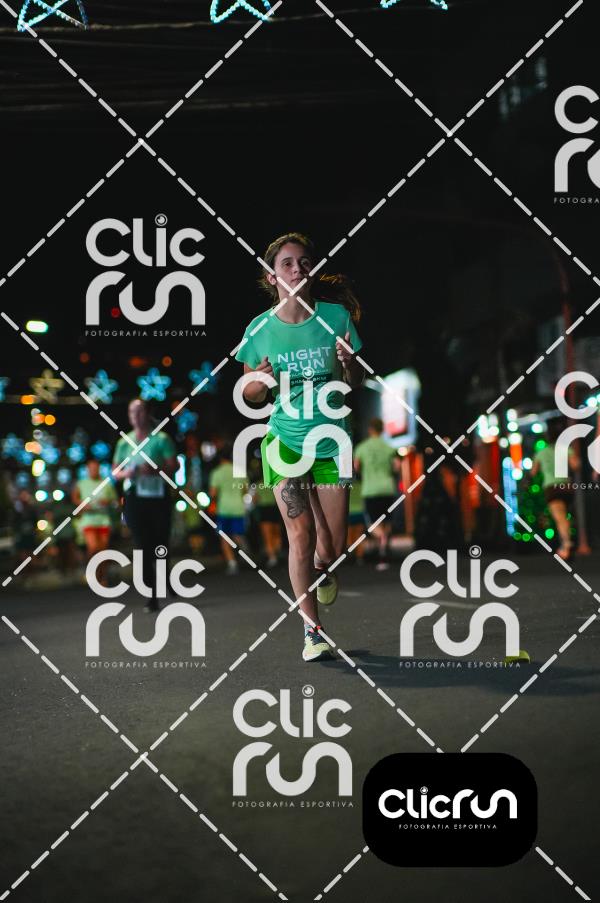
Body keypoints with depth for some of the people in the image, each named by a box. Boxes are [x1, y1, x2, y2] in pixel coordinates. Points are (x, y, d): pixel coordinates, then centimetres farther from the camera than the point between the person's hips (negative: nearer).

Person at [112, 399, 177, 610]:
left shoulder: (161, 439, 2)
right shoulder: (124, 443, 12)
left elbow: (173, 466, -3)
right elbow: (115, 472, 17)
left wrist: (155, 470, -20)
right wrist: (125, 473, -6)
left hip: (158, 497, -2)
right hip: (134, 498, 2)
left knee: (160, 545, 0)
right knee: (142, 547, -3)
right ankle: (152, 596, -2)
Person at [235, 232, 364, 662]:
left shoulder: (336, 316, -2)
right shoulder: (259, 329, -2)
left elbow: (356, 383, 4)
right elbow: (250, 394, 9)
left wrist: (349, 364, -18)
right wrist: (262, 381, -14)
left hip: (331, 441, 1)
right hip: (285, 441, -1)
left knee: (333, 548, 3)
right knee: (301, 535, -11)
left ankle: (323, 571, 41)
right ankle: (312, 630, 2)